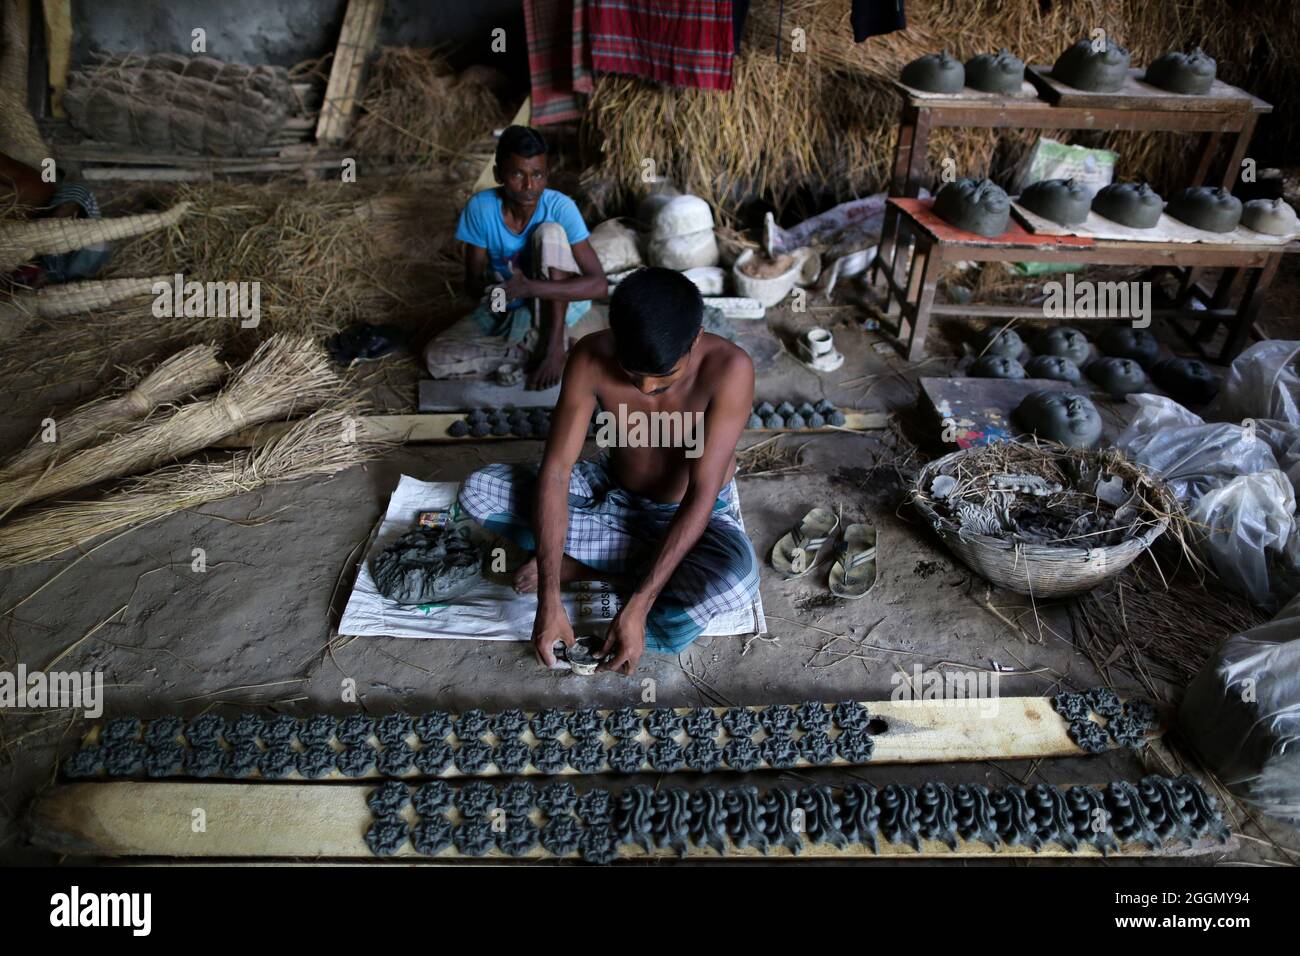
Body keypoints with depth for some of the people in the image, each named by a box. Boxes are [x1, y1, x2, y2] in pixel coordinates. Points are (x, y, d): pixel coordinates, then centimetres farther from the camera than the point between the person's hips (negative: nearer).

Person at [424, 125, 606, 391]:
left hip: (557, 304, -2)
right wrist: (489, 291, -33)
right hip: (506, 311, 2)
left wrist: (532, 287, -40)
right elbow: (472, 282, -8)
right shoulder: (480, 207, -16)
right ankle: (536, 346, -11)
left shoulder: (560, 207, -21)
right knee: (435, 358, -19)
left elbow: (599, 284, -28)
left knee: (550, 231, -28)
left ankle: (553, 345, -23)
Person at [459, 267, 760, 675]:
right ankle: (648, 560, -13)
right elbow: (554, 471, -24)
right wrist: (549, 600, -31)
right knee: (477, 492, -15)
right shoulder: (591, 358, -23)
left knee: (737, 579, -38)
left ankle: (583, 561, -14)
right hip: (611, 494, 3)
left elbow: (701, 495, -30)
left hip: (692, 514, -3)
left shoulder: (728, 369, -30)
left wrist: (638, 607, -35)